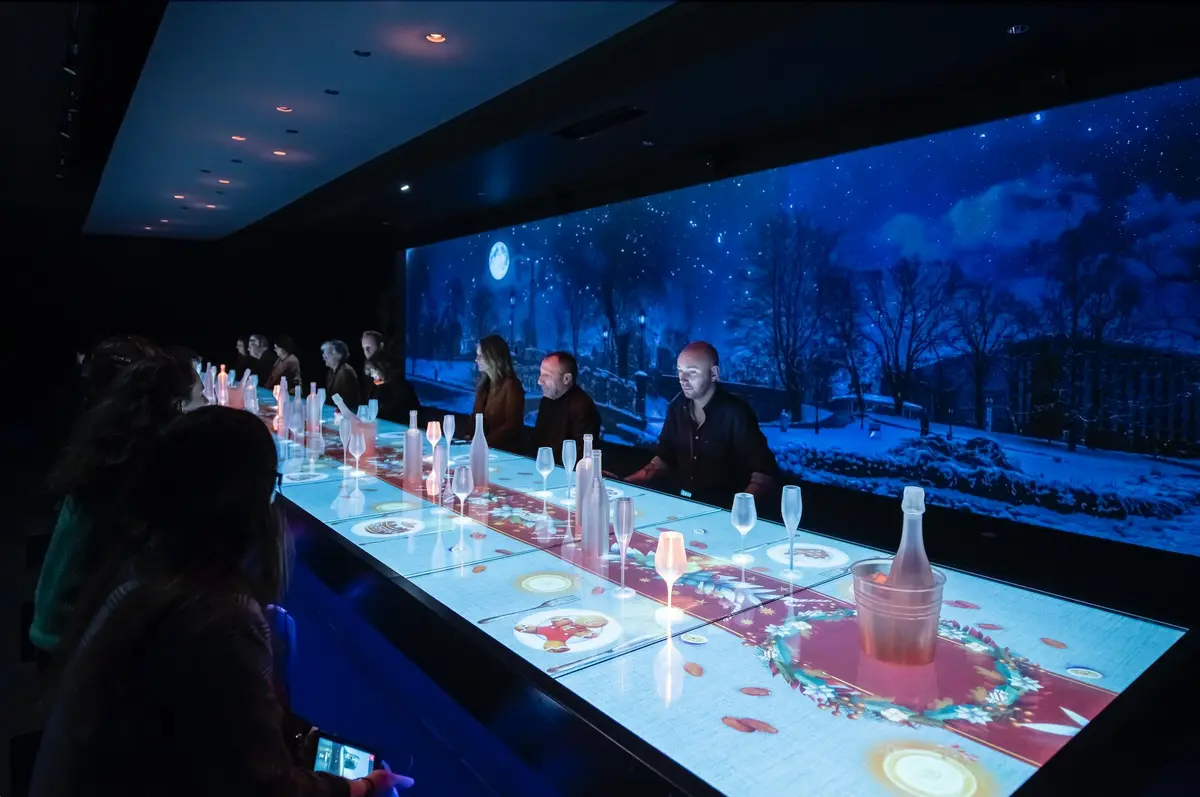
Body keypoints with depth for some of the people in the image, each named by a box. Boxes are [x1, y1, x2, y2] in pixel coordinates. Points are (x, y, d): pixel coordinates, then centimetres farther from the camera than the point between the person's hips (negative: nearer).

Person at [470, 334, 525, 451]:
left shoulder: (510, 385, -9)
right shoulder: (483, 383, 14)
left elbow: (512, 425, -13)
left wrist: (487, 441, -19)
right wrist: (470, 436, -3)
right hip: (481, 447, 7)